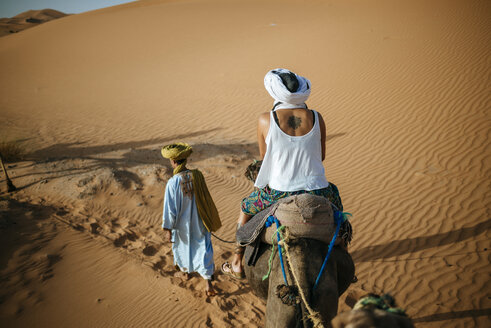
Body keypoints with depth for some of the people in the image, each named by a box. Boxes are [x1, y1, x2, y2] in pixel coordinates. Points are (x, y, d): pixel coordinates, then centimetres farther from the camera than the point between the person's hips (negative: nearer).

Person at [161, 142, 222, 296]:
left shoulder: (173, 182, -25)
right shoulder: (197, 175, -12)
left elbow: (170, 208, -19)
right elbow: (206, 199, 1)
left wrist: (168, 229, -7)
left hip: (183, 225, -2)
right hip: (199, 223, 2)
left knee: (182, 246, 24)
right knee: (203, 249, 10)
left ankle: (184, 271, 48)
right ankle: (208, 282, 6)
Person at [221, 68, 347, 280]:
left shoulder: (265, 120, -11)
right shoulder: (316, 118, -5)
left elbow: (264, 157, 1)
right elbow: (321, 156, 7)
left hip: (279, 193, -1)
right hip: (316, 191, 2)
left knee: (246, 207, 29)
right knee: (335, 197, 37)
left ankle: (238, 265, 36)